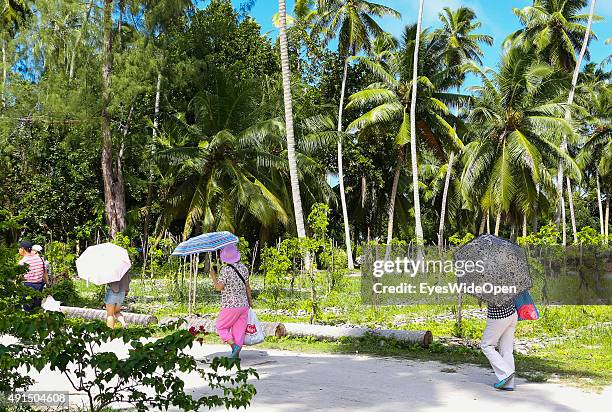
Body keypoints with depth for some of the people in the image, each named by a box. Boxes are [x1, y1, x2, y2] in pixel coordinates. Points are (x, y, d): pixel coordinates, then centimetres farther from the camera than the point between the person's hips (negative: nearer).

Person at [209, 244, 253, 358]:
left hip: (230, 306, -5)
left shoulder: (225, 270, -15)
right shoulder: (243, 268, 4)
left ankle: (234, 345, -9)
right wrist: (250, 300, 24)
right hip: (243, 305, 6)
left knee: (221, 328, 10)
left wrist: (213, 276, 0)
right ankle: (237, 355, 11)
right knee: (239, 330, 11)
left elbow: (219, 287, -15)